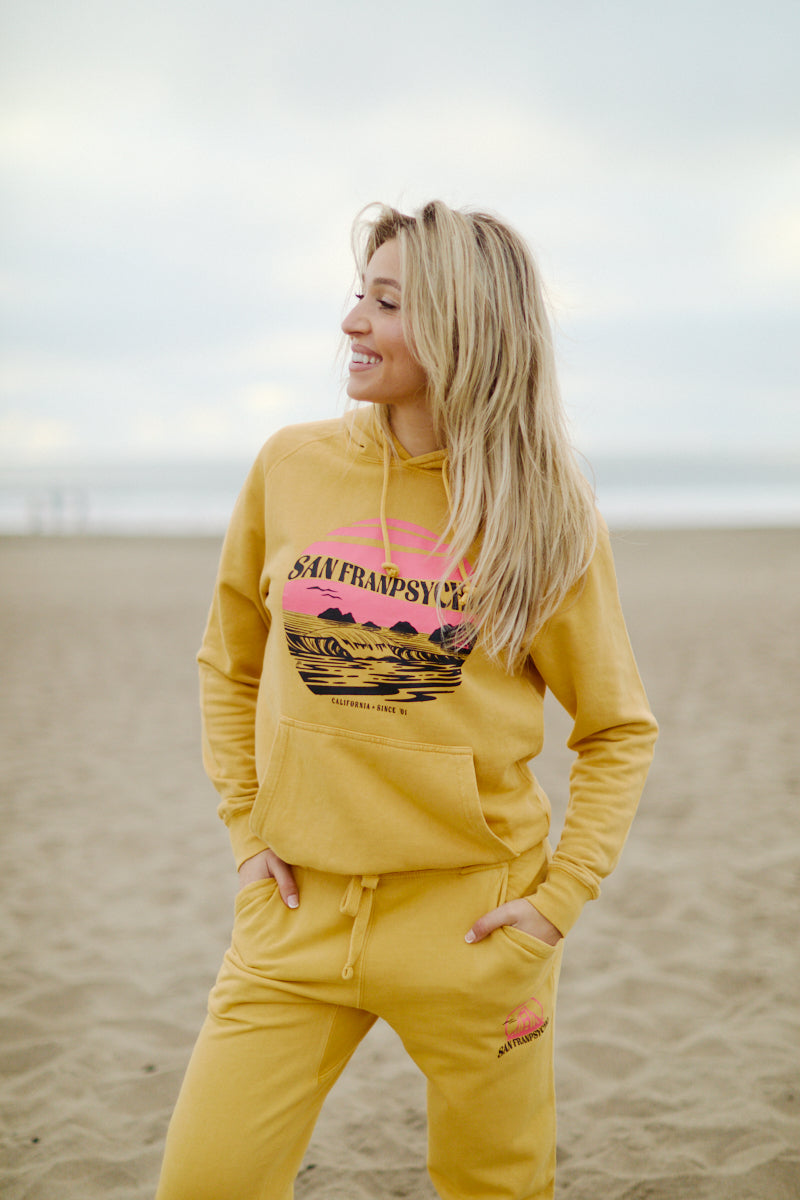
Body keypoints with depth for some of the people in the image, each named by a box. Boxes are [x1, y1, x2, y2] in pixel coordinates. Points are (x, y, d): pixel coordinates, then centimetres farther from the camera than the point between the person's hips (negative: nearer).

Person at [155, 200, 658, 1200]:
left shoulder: (543, 508, -5)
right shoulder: (290, 468, 1)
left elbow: (619, 727, 3)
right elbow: (228, 667, 14)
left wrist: (561, 897, -5)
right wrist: (245, 828, 5)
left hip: (468, 919, -1)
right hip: (298, 910, 2)